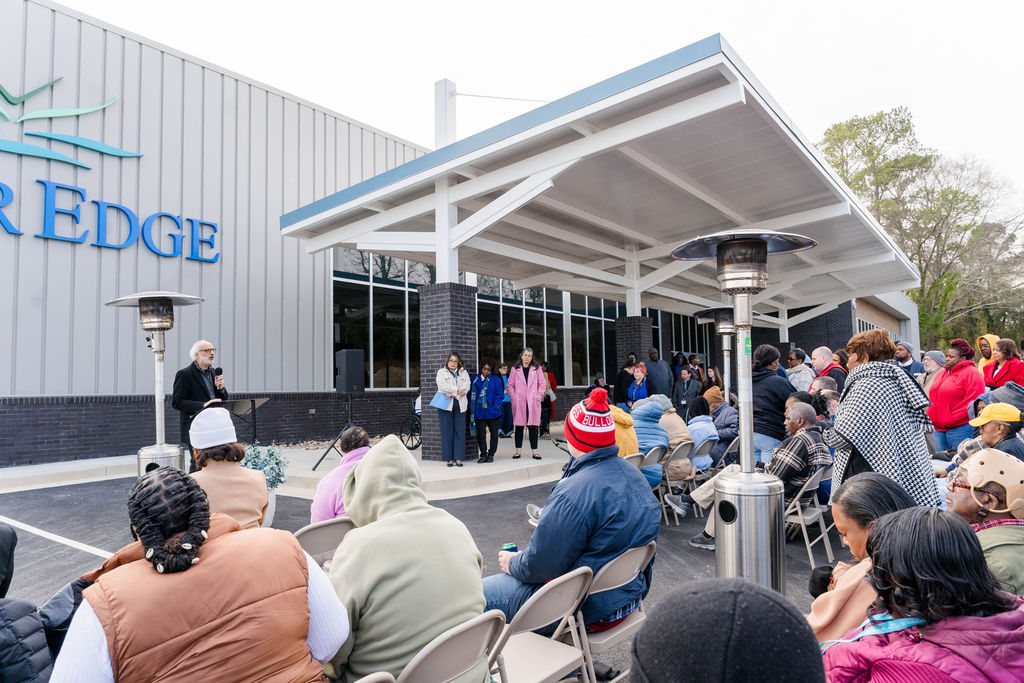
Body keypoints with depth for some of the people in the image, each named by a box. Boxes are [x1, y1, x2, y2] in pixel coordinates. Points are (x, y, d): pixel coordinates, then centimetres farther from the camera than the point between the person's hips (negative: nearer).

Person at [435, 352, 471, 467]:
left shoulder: (464, 373, 16)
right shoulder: (441, 372, 11)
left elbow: (466, 387, 0)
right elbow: (442, 385, -7)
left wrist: (453, 393, -13)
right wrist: (457, 390, -10)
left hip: (460, 405, 2)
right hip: (446, 405, -2)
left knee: (460, 431, -1)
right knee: (447, 431, -3)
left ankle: (458, 458, 3)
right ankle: (449, 458, 1)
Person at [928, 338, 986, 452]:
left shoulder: (971, 373, -7)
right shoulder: (942, 374, 19)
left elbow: (972, 403, -15)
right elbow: (933, 399, 23)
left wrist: (950, 420, -16)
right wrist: (931, 417, 9)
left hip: (960, 429, -8)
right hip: (939, 429, 8)